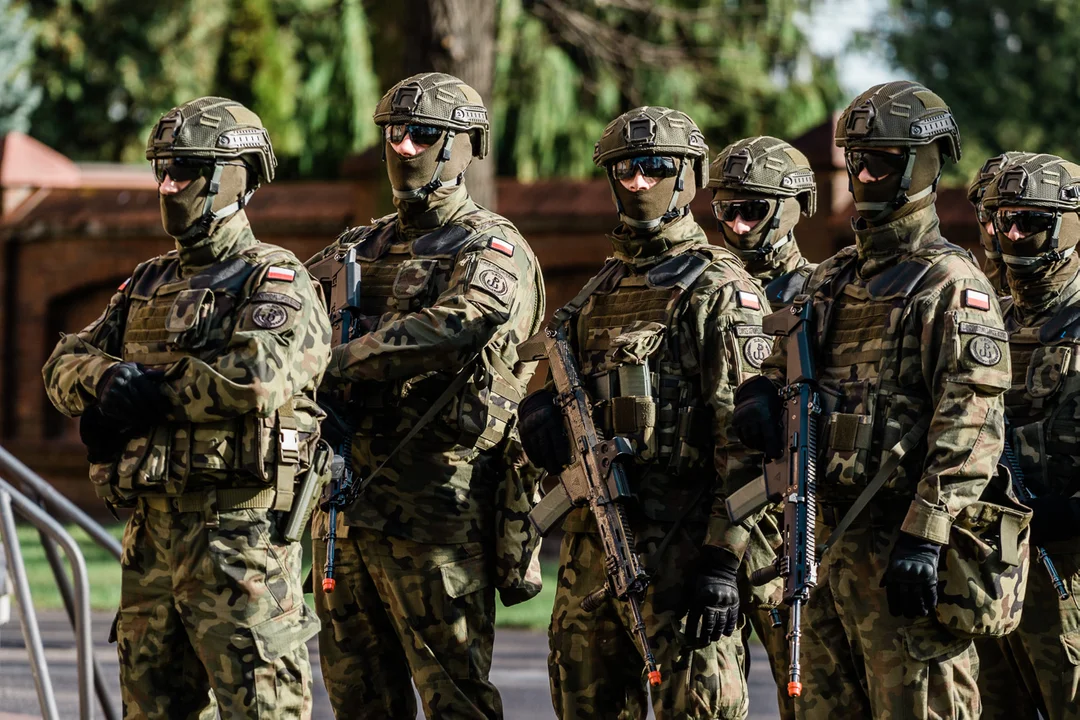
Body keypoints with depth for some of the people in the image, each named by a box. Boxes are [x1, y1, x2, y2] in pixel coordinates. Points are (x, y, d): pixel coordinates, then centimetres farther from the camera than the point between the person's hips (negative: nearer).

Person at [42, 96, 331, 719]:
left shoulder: (276, 283, -5)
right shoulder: (149, 284, 19)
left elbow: (262, 375, -24)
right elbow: (66, 364, 15)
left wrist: (154, 391, -12)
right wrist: (106, 380, -10)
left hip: (238, 529, -8)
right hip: (152, 528, 8)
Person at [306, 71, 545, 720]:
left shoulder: (490, 248, -5)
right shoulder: (360, 248, 20)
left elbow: (459, 326, -24)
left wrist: (339, 362, -23)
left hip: (436, 501, -7)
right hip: (347, 495, 7)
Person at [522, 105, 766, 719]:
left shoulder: (719, 290, -6)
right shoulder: (600, 293, 18)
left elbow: (745, 442, -13)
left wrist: (723, 561, -20)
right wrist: (541, 416, 3)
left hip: (678, 546, -8)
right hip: (591, 542, 8)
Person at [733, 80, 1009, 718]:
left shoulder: (951, 284, -8)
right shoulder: (833, 279, 18)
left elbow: (971, 425, -17)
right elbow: (786, 363, 30)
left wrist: (924, 536, -24)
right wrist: (761, 394, 4)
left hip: (900, 550, -9)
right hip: (830, 540, 9)